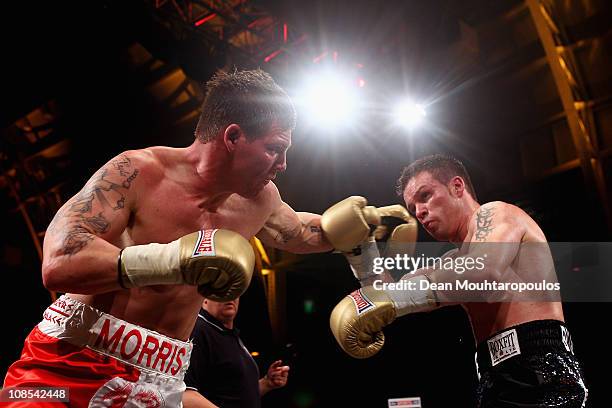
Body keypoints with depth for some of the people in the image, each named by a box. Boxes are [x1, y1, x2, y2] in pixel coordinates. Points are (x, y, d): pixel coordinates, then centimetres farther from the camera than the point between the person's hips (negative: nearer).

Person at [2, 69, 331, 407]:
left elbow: (302, 232, 25)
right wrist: (170, 259, -37)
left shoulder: (259, 200, 2)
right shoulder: (138, 171, -16)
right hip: (70, 364, -5)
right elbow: (59, 264, -28)